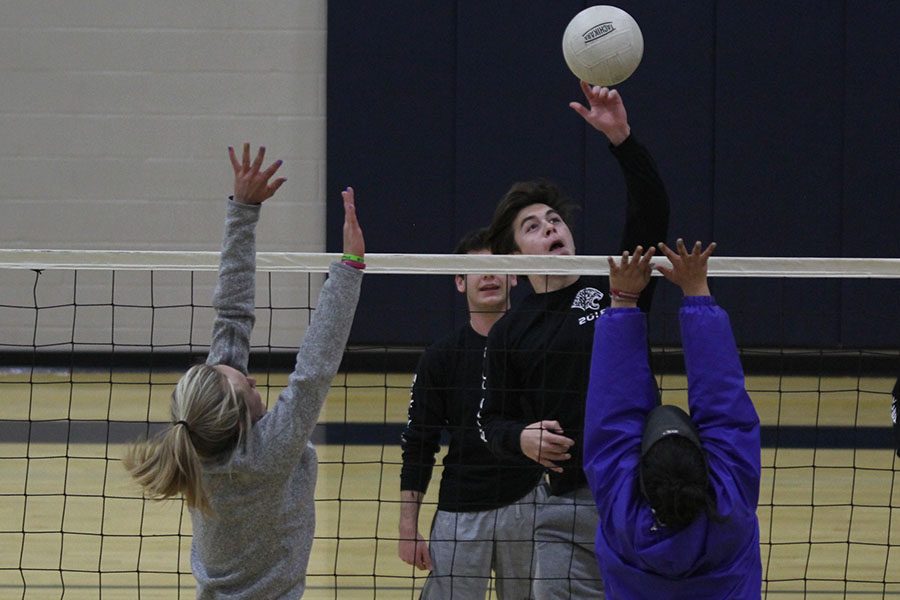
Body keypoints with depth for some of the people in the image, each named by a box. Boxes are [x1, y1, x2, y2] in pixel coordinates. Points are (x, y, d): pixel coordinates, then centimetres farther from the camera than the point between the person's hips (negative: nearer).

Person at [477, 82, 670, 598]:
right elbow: (493, 420, 13)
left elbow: (653, 210, -6)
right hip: (566, 508, 0)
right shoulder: (509, 333, 9)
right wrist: (521, 438, -11)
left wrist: (622, 138, -20)